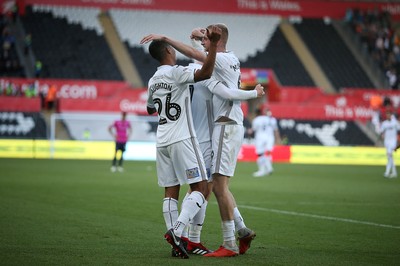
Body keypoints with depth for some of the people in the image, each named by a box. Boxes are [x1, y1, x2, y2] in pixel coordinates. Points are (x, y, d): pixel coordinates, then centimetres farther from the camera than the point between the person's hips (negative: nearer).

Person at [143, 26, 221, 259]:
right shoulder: (177, 73, -9)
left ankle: (176, 242, 1)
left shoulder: (153, 81, 14)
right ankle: (176, 231, -20)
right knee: (201, 187, -5)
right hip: (182, 139, -8)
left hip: (162, 141, 8)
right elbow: (205, 73, -27)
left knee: (171, 191, 5)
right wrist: (213, 44, -29)